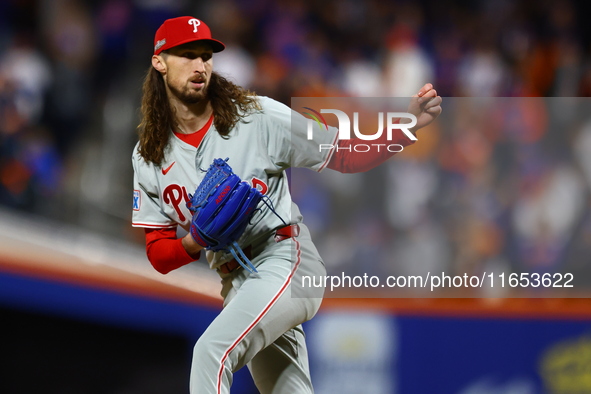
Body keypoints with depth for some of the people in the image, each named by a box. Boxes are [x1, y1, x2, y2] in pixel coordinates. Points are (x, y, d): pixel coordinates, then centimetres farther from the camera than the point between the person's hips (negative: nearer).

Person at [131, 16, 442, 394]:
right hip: (236, 286, 6)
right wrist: (196, 242, -17)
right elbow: (159, 256, 6)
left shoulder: (257, 116, -6)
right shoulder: (147, 157, 5)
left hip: (286, 261, -5)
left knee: (212, 351, -28)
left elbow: (347, 156, -3)